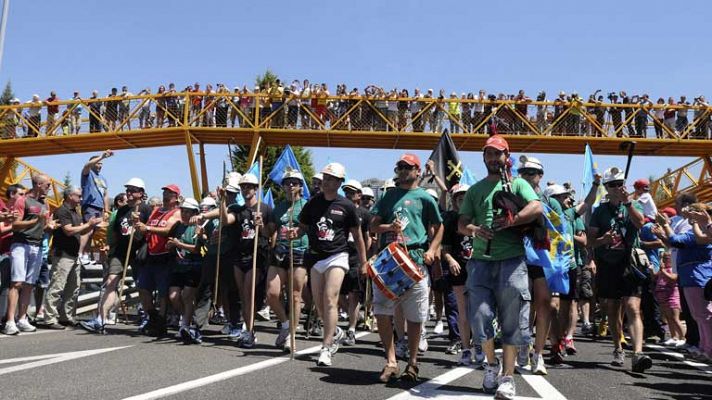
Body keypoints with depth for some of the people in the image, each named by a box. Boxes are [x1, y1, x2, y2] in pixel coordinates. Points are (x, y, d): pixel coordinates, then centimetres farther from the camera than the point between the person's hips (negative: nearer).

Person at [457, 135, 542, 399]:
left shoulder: (518, 184, 10)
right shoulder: (475, 189, 18)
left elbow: (537, 208, -8)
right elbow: (461, 224, 11)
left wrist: (510, 221, -21)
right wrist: (474, 230, -11)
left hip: (511, 260, -2)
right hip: (481, 261, 2)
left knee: (511, 322, 1)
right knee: (480, 316, -1)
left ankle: (507, 377, 11)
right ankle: (492, 363, 24)